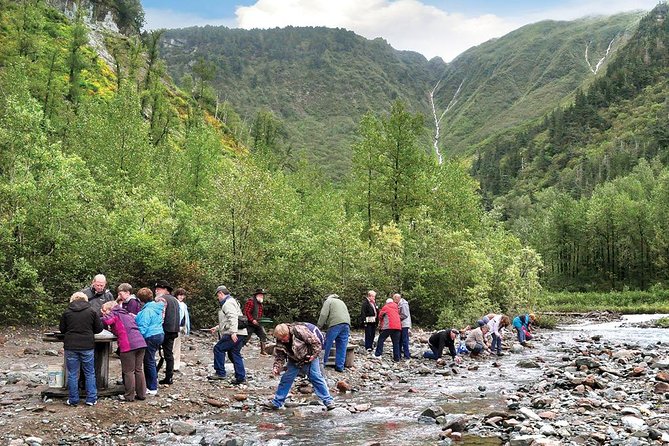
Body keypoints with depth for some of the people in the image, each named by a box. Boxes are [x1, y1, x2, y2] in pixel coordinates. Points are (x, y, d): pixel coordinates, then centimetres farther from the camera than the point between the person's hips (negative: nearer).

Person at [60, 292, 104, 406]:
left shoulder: (67, 312, 0)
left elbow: (62, 330, 9)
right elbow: (99, 329, 3)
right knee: (90, 373, 10)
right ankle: (91, 399, 11)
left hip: (71, 346, 0)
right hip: (88, 346, 0)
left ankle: (73, 400, 11)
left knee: (72, 374, 8)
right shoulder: (92, 312, -1)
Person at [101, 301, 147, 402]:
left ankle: (129, 396, 8)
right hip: (141, 343, 7)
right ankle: (141, 394, 18)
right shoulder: (128, 314, 27)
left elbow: (106, 321, -15)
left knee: (129, 371, 3)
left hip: (128, 345, -7)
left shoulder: (113, 314, 4)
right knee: (139, 370, 14)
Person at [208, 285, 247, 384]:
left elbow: (233, 318, -23)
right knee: (234, 354, 12)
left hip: (234, 334, -10)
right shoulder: (230, 302, 25)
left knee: (218, 348, -5)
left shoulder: (228, 303, -9)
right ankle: (241, 377, 12)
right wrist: (217, 328, 32)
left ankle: (220, 373, -3)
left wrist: (233, 332, -30)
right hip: (240, 334, 10)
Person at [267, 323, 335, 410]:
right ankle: (276, 402, 13)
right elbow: (279, 356, -5)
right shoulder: (280, 342, -14)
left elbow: (316, 342, -26)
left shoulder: (299, 331, -33)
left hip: (309, 358, -5)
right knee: (286, 379, 2)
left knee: (316, 378, -7)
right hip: (294, 361, 5)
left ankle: (328, 401, 0)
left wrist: (314, 355, -21)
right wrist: (276, 368, -20)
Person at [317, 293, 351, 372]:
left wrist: (319, 326, 4)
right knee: (342, 346, 7)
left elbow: (324, 315, -2)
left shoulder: (328, 301, 12)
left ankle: (322, 363, 8)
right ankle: (340, 366, 6)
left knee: (327, 345, 3)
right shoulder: (341, 302, 34)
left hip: (336, 324, -6)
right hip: (346, 324, 6)